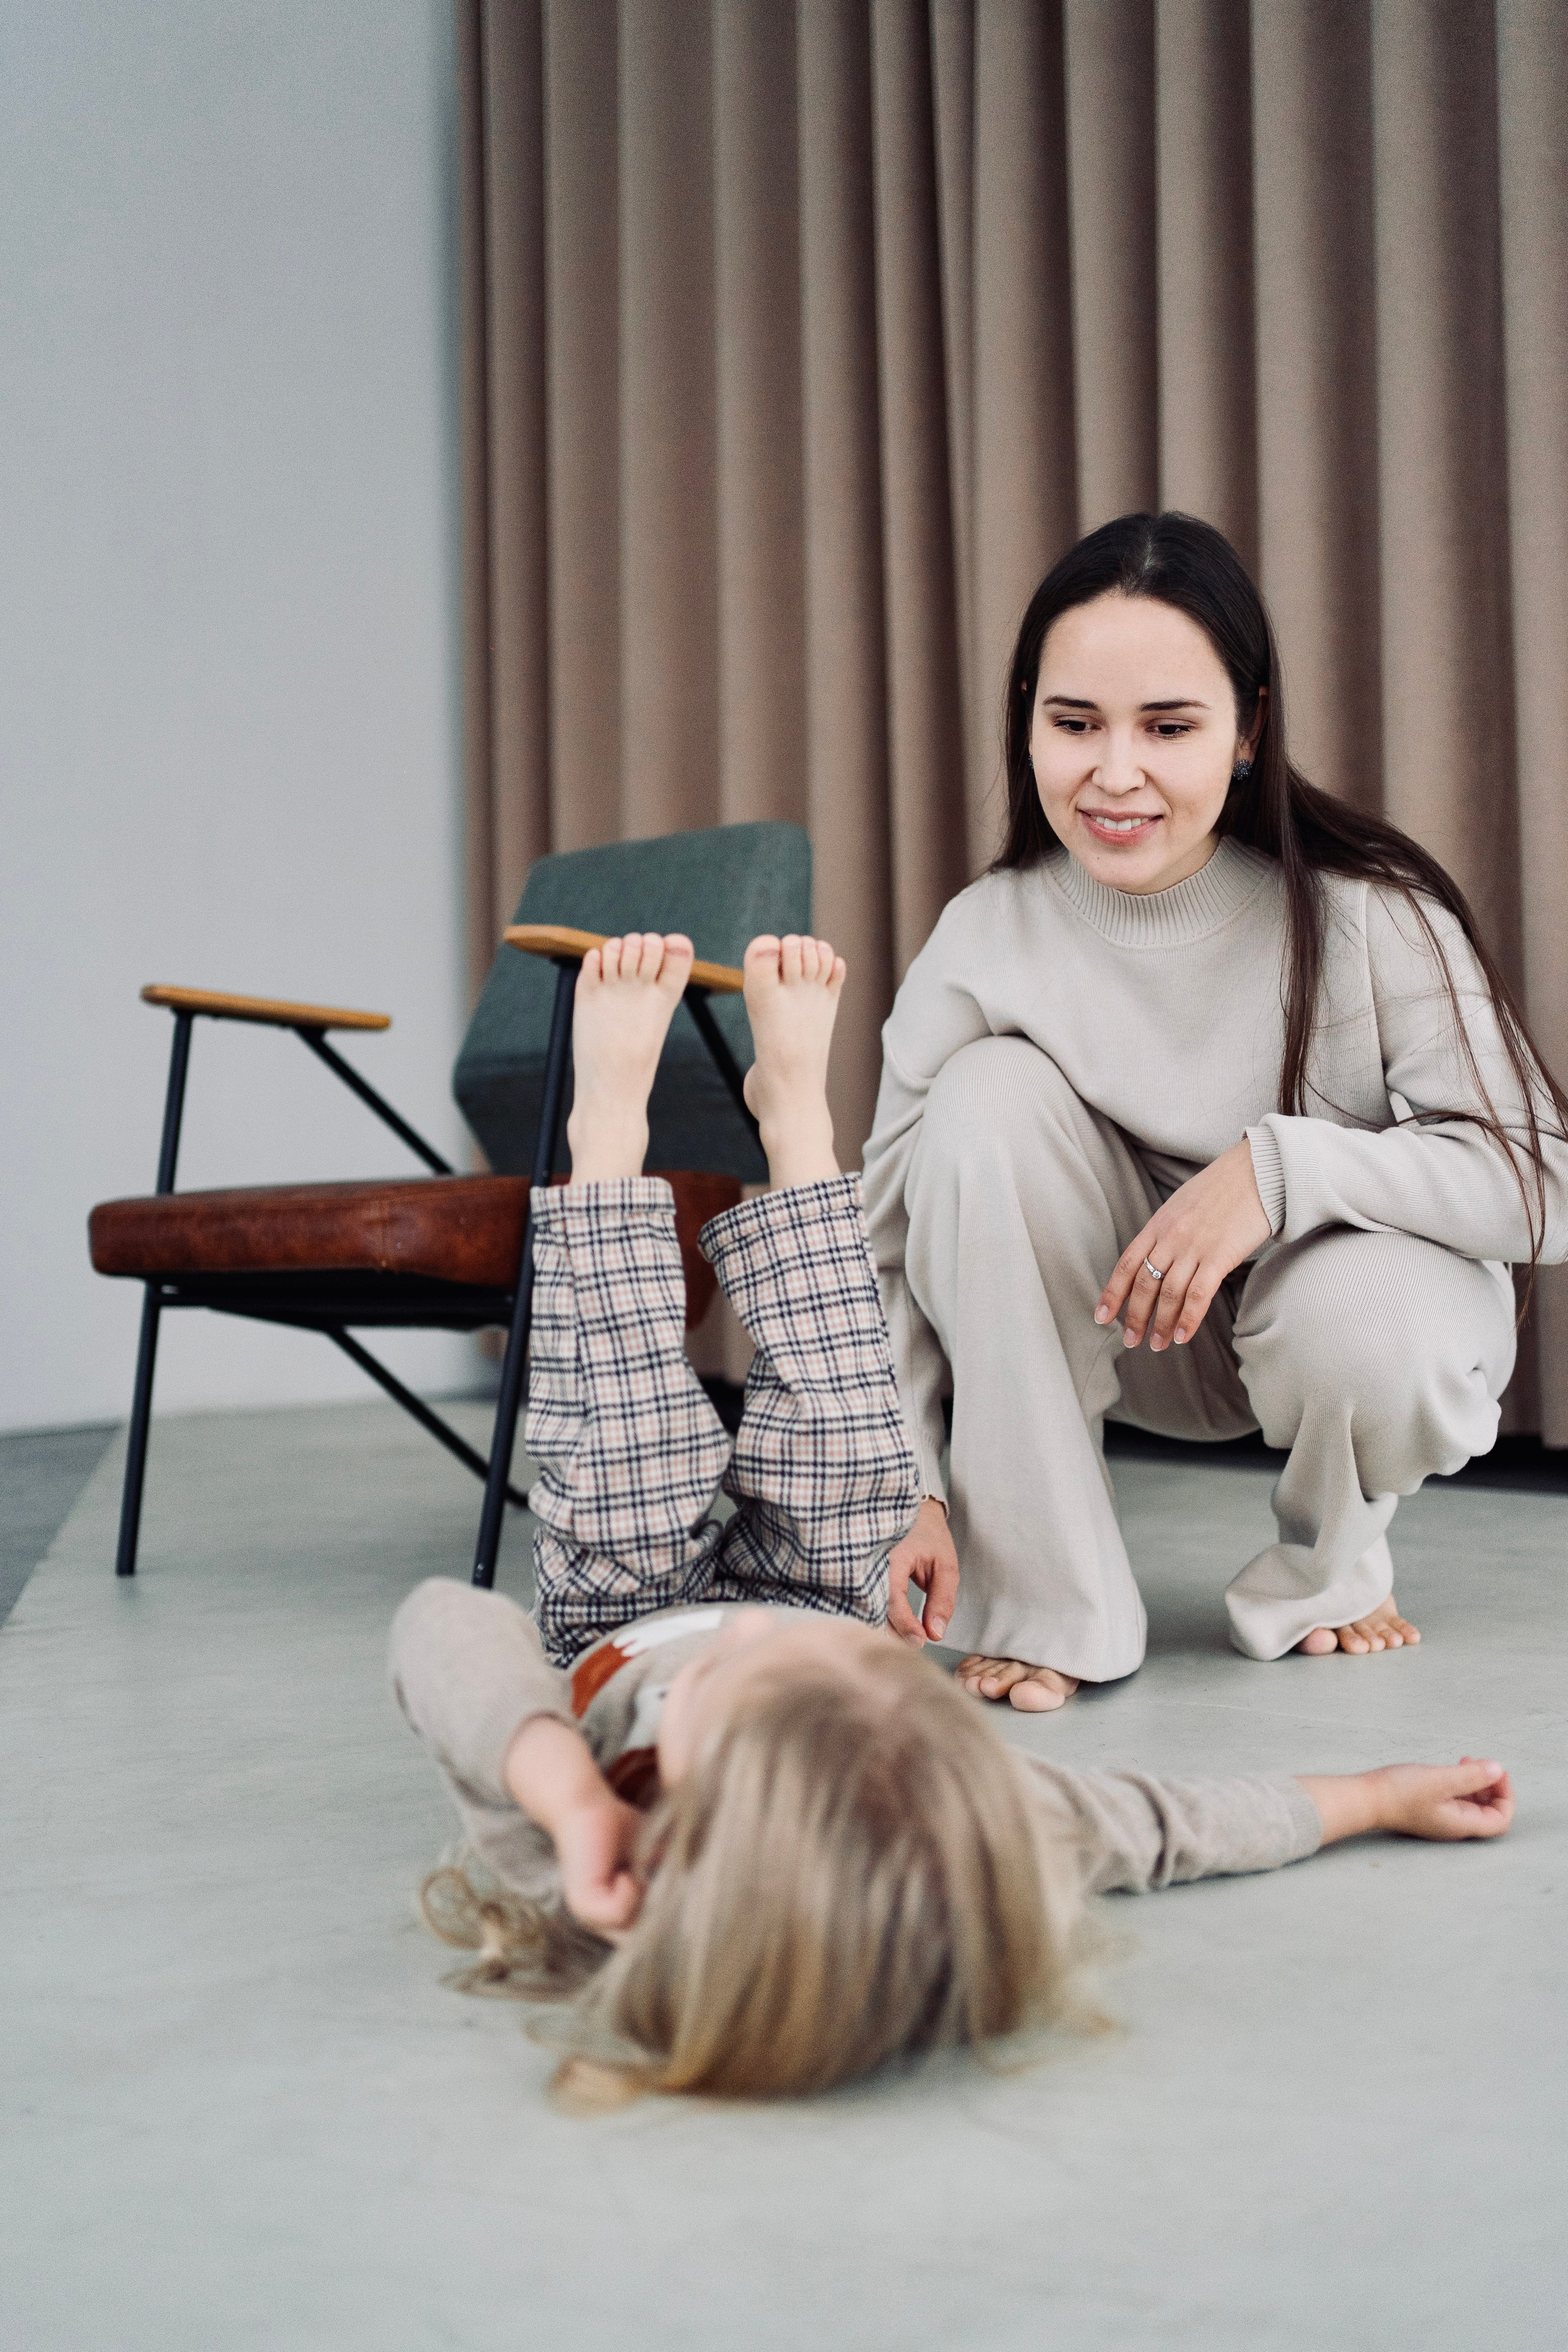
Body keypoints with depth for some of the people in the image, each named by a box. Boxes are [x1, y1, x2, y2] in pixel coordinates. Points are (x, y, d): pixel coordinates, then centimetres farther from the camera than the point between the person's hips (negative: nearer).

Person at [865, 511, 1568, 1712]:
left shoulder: (1368, 915, -23)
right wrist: (905, 1485, -29)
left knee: (1367, 1324, -38)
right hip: (1122, 1332, 2)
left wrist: (1279, 1166, -40)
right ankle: (1044, 1602, -15)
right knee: (989, 1099, -25)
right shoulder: (983, 945, -17)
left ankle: (1329, 1565, 2)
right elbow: (893, 1251, -16)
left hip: (1363, 1272, -2)